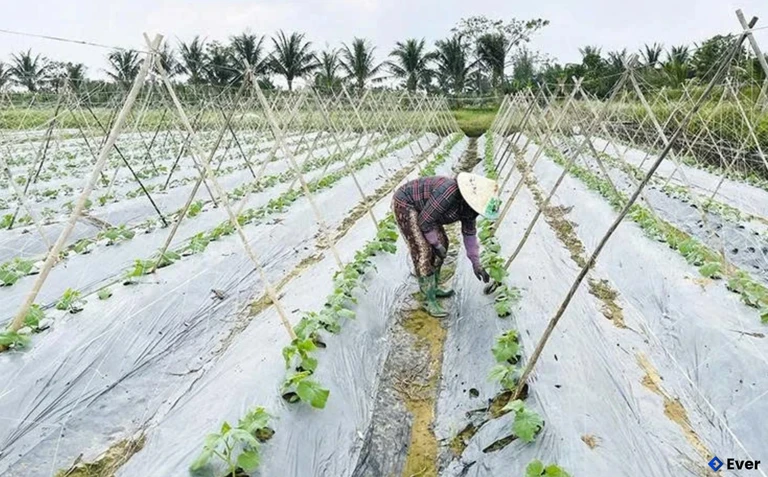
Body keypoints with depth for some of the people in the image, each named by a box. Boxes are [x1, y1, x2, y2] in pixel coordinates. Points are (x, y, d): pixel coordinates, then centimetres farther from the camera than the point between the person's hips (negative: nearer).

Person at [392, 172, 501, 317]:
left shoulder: (470, 204, -7)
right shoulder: (448, 194, -34)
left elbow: (469, 233, 4)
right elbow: (425, 221, -25)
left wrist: (476, 264, 4)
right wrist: (437, 245, -14)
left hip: (420, 207, 9)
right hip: (405, 203, -9)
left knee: (442, 243, 9)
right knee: (423, 251, -14)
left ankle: (433, 288, 23)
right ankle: (429, 300, -5)